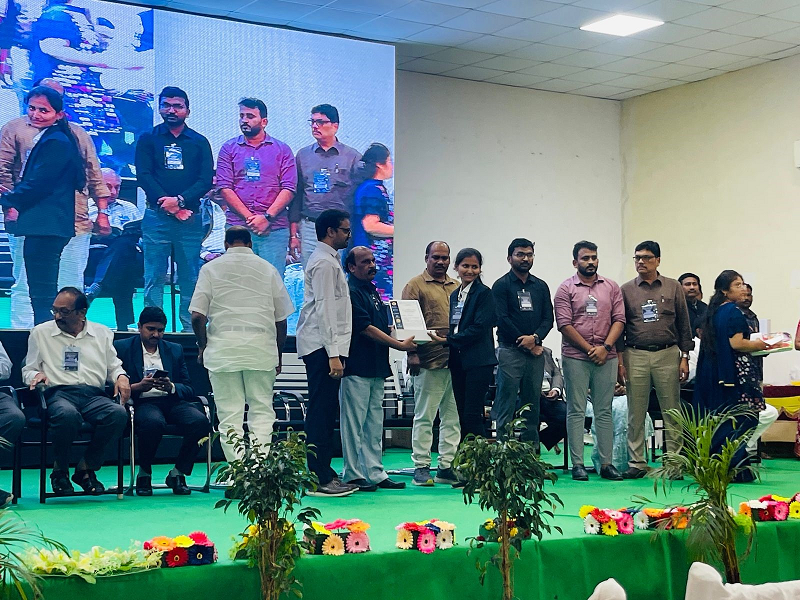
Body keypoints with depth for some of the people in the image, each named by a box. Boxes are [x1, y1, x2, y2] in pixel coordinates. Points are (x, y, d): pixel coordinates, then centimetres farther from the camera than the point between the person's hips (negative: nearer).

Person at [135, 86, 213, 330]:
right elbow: (143, 175, 0)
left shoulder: (199, 142, 13)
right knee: (154, 278, -3)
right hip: (156, 217, -1)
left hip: (190, 219, 1)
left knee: (190, 278, -1)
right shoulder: (148, 139, 11)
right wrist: (171, 206, -10)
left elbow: (206, 180, 4)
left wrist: (180, 200, -12)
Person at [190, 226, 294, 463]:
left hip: (223, 347, -1)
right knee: (262, 410, 5)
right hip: (261, 349, 1)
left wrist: (203, 348, 11)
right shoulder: (268, 269, 10)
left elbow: (197, 316, -2)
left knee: (230, 414, 1)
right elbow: (281, 318, 9)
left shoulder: (211, 268, 5)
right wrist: (278, 355, 19)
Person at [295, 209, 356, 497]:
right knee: (321, 412, -9)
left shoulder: (327, 259, 21)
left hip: (326, 347, 11)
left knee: (325, 411, 12)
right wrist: (333, 354, -22)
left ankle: (324, 473, 18)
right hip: (323, 346, -11)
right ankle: (319, 480, -8)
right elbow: (324, 309, -18)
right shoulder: (324, 262, -11)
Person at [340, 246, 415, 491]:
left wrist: (405, 338, 10)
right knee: (354, 423, -4)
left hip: (376, 368, 9)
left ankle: (375, 473, 15)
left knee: (374, 424, 11)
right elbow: (366, 328, -17)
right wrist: (399, 345, -14)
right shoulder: (351, 292, -11)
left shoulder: (372, 291, 18)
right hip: (357, 368, -9)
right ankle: (353, 475, 2)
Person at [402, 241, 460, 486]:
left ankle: (447, 467, 12)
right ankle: (421, 467, 4)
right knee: (424, 416, -2)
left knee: (454, 416, 7)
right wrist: (412, 353, -13)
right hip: (429, 362, -6)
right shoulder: (415, 286, 1)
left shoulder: (457, 287, 19)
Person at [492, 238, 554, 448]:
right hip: (510, 351, -5)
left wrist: (535, 338, -11)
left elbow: (548, 318, 9)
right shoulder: (502, 285, 0)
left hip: (535, 353, 5)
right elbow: (502, 319, -8)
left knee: (532, 405, 7)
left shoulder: (540, 286, 16)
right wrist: (526, 344, -9)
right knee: (506, 406, -6)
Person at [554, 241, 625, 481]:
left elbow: (619, 320, 5)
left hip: (606, 357, 3)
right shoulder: (566, 289, 2)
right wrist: (590, 349, -9)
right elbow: (565, 325, -6)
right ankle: (578, 464, 3)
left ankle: (606, 464, 8)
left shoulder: (611, 287, 11)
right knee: (576, 411, 0)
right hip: (575, 357, -2)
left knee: (604, 411, 5)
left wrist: (605, 347, -8)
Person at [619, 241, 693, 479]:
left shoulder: (673, 288, 8)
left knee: (671, 411, 1)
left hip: (667, 355, 0)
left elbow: (684, 325, 8)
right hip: (635, 356, 0)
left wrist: (684, 357, 2)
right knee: (636, 413, 2)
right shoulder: (626, 290, 8)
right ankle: (636, 463, 8)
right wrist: (619, 361, 2)